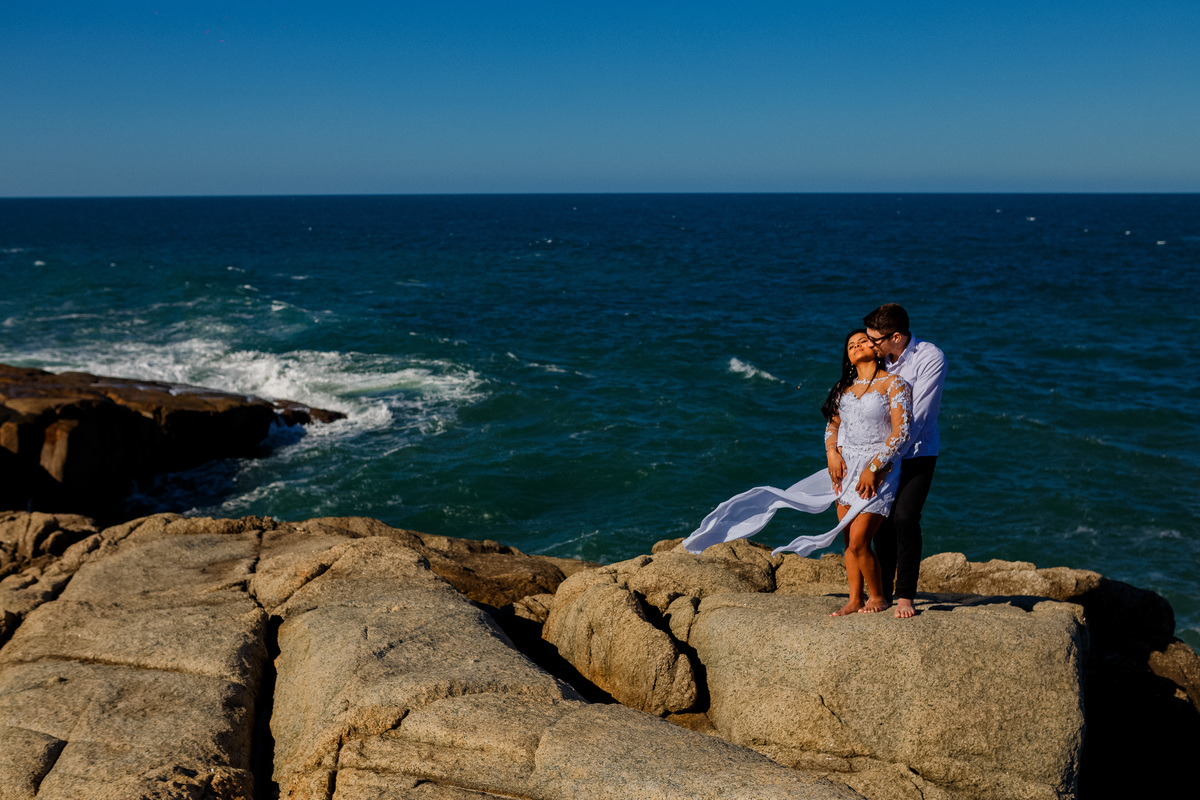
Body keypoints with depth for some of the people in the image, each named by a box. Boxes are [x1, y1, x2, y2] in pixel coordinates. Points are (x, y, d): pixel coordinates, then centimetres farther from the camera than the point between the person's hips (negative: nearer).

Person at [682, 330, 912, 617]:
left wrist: (874, 469, -16)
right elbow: (832, 424, 18)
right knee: (849, 541, 8)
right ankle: (854, 600, 20)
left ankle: (877, 597, 10)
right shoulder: (845, 387, 12)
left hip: (879, 471, -6)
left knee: (858, 542, -11)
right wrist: (833, 453, -1)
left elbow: (901, 432, -13)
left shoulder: (893, 383, -7)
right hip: (847, 469, 6)